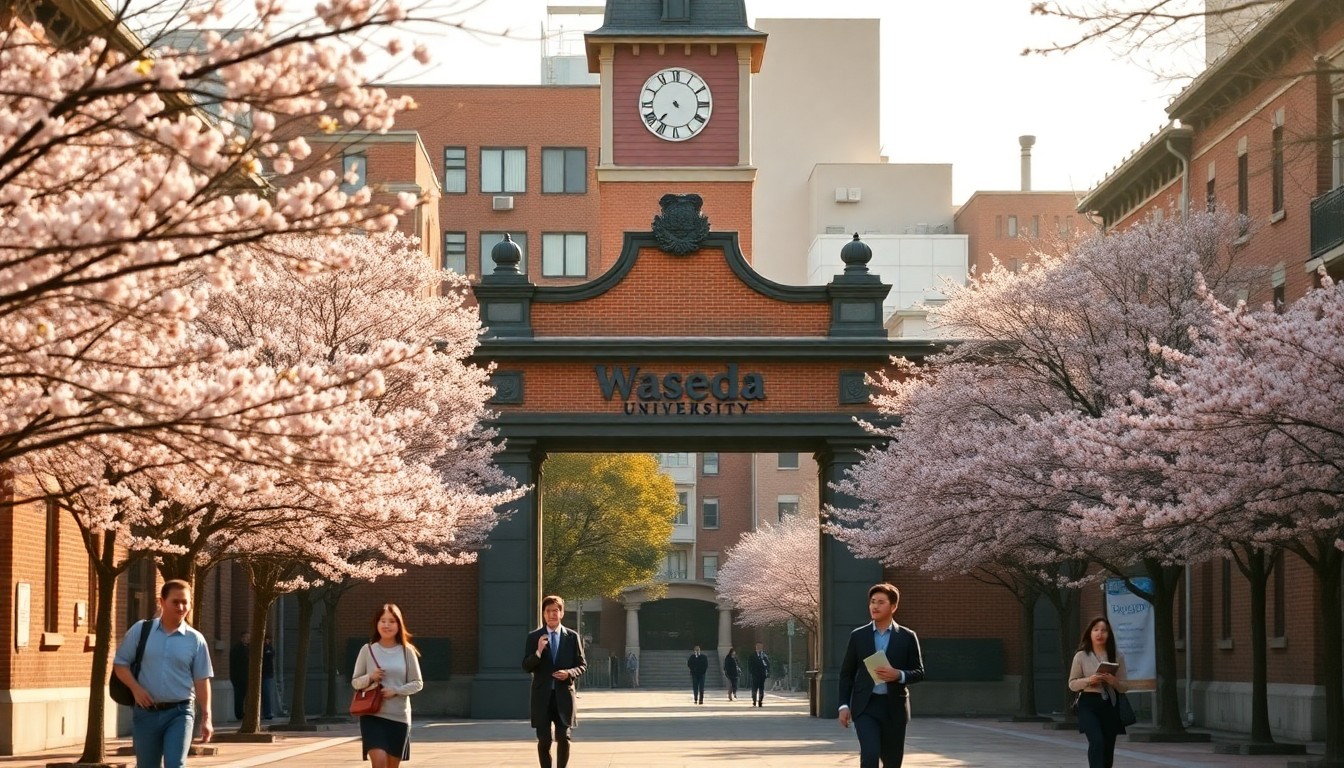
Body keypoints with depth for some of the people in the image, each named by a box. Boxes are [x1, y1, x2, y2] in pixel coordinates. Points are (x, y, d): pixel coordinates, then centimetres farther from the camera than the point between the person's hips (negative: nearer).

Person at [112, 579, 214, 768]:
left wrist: (206, 718, -1)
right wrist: (135, 688, -10)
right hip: (146, 712, 2)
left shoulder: (195, 640, 1)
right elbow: (120, 663, 6)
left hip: (179, 713, -2)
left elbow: (202, 681, 2)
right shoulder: (140, 631, 3)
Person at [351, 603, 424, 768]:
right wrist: (370, 678, -14)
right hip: (372, 715, -1)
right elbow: (355, 682, 7)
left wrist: (395, 691, -13)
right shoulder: (368, 650, 2)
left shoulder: (407, 651, 2)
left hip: (399, 716, 1)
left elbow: (417, 684, 3)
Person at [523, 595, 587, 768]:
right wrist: (538, 652, -18)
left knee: (564, 738, -2)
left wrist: (569, 673, -13)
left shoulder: (572, 637, 6)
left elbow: (582, 665, 8)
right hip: (542, 695, 0)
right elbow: (526, 667, 0)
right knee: (544, 740, 1)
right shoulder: (533, 637, 4)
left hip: (563, 694, 0)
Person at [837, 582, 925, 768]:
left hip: (894, 706, 1)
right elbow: (847, 673, 8)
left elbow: (919, 672, 4)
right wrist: (844, 705, -1)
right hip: (865, 706, -1)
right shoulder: (858, 636, 6)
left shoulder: (907, 637, 3)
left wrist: (899, 675, -16)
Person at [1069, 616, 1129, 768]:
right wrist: (1088, 680, -15)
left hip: (1109, 706, 3)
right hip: (1088, 704, -3)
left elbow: (1125, 687, 8)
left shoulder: (1117, 657, 6)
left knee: (1108, 749, 6)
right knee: (1097, 741, -22)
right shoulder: (1081, 656, 1)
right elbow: (1072, 684, 4)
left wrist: (1114, 682, -14)